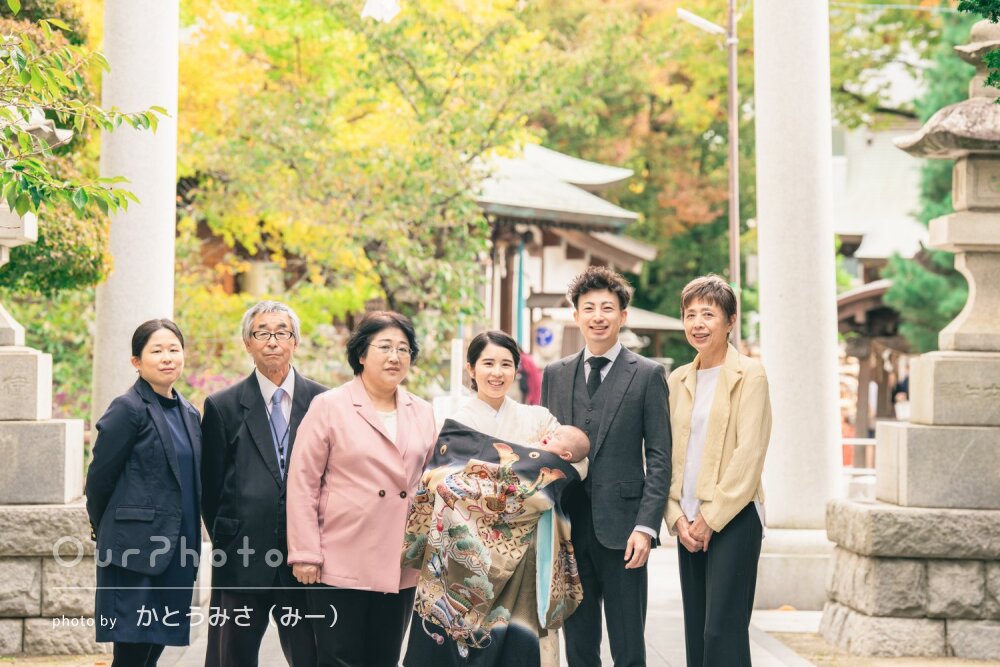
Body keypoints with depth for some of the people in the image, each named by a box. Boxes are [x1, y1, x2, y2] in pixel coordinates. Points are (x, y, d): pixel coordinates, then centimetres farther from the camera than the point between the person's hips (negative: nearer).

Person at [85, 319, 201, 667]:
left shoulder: (188, 413, 14)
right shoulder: (128, 410, -8)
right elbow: (100, 478, -5)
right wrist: (105, 531, 7)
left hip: (177, 548, 7)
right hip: (136, 547, -7)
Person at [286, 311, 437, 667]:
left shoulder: (423, 413, 10)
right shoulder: (329, 407, -2)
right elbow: (302, 483, -4)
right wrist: (305, 554, -9)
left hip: (401, 569, 4)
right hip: (341, 567, -4)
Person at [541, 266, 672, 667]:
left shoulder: (648, 375, 1)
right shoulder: (555, 374, 12)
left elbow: (659, 457, -2)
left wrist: (646, 526, -11)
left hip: (621, 528, -3)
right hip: (569, 527, 3)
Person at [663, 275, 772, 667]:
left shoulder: (748, 375, -5)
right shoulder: (679, 379, 13)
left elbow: (749, 454, -12)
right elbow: (669, 455, 13)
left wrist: (711, 518, -12)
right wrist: (677, 516, 0)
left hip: (732, 519, -6)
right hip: (688, 523, 6)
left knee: (723, 632, -10)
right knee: (696, 633, 7)